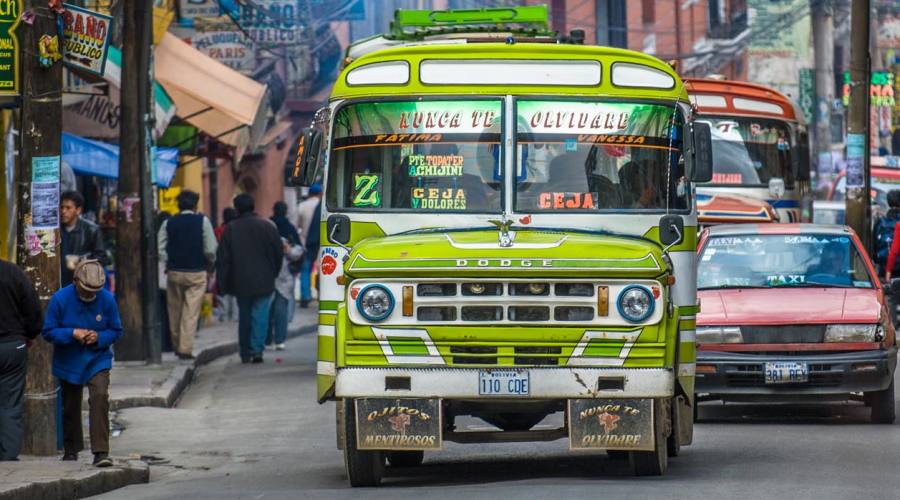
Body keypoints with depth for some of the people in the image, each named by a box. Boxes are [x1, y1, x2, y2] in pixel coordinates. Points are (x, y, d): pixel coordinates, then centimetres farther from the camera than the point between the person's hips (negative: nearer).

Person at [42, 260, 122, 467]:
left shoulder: (107, 299, -8)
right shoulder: (60, 299, -13)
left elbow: (116, 331, 1)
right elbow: (48, 332, -9)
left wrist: (99, 338, -20)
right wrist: (72, 334, -24)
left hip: (97, 361, 0)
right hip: (69, 363, 0)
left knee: (100, 397, -20)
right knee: (70, 407, 11)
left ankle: (101, 452, -22)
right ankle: (71, 449, 32)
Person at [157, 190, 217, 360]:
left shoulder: (168, 223, 3)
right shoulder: (202, 221, -4)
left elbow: (160, 249, -2)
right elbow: (211, 249, -8)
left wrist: (169, 263, 9)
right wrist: (210, 266, 7)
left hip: (174, 272, 2)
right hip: (197, 273, -2)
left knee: (175, 310, 15)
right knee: (191, 312, -2)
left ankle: (177, 346, 22)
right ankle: (186, 349, -8)